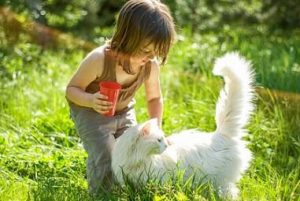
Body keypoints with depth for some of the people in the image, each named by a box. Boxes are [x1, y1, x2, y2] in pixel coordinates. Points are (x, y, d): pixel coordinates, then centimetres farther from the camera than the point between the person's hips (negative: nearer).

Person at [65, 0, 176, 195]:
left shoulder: (151, 65, -20)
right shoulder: (99, 60, -34)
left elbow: (155, 98, 0)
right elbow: (72, 89, -20)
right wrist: (91, 100, -41)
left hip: (124, 113, 5)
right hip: (91, 113, -4)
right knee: (107, 162, -19)